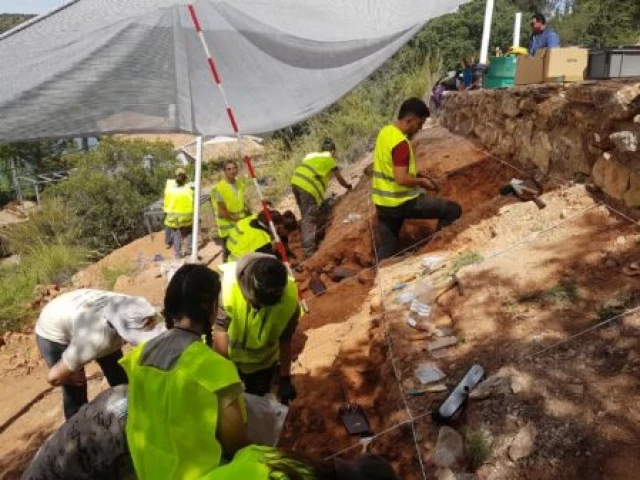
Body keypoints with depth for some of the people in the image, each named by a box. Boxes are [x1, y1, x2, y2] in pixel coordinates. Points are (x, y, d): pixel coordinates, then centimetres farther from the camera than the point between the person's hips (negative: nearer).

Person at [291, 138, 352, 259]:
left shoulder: (311, 155, 30)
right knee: (309, 219, -8)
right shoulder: (329, 158, 12)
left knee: (306, 217, 19)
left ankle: (308, 245, 28)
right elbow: (339, 178, 21)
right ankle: (309, 251, -13)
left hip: (296, 182, 7)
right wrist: (348, 186, 41)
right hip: (308, 187, -7)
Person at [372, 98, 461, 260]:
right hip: (401, 202, -9)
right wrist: (421, 181, -10)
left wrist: (416, 174, 12)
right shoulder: (401, 143, -21)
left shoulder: (385, 132, 8)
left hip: (382, 202, 9)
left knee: (387, 248, 16)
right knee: (453, 210, -1)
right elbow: (401, 179, -28)